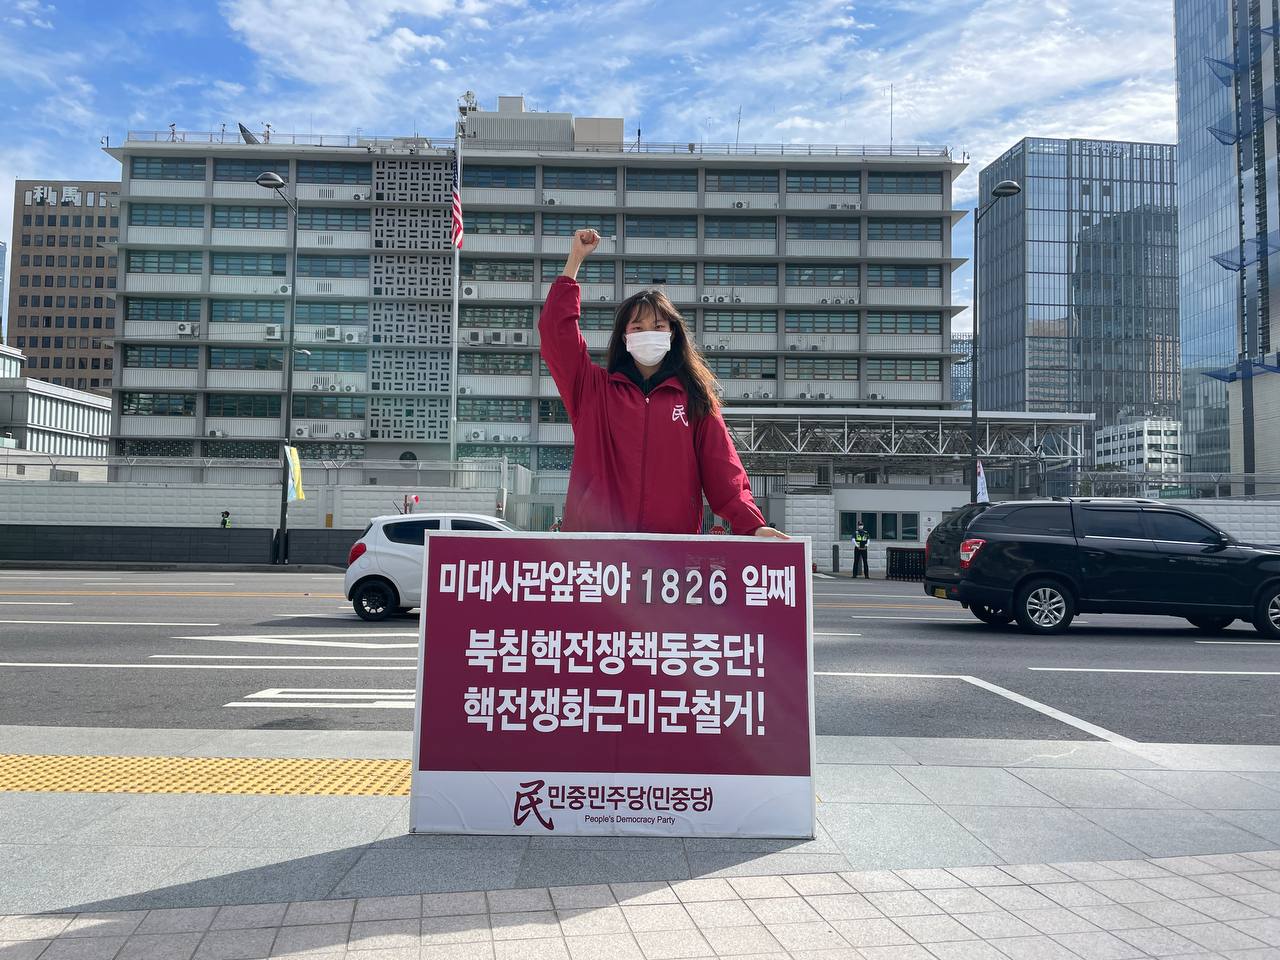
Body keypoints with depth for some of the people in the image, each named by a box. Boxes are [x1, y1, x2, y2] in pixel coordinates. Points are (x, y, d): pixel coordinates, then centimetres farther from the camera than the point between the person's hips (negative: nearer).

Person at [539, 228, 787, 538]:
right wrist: (575, 260, 6)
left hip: (675, 542, 0)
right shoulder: (593, 388, 13)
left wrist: (753, 525, -9)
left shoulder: (695, 399, 12)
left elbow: (723, 472, 4)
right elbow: (556, 330, 4)